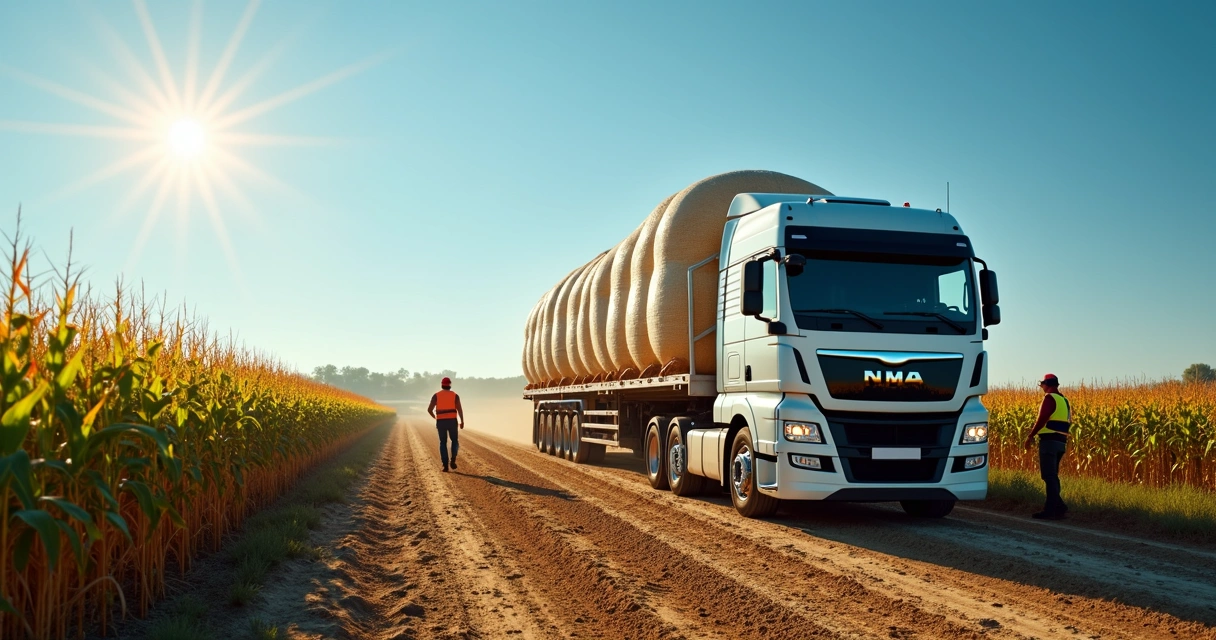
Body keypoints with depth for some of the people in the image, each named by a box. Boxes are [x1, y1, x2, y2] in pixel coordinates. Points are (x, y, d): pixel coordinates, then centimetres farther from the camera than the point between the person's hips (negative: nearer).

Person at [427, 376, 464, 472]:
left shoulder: (436, 395, 5)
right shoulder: (455, 395, 4)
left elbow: (429, 409, 0)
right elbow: (460, 409, -10)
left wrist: (434, 417, 21)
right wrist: (462, 422, -7)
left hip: (441, 422, 1)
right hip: (452, 421, -1)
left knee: (443, 443, 11)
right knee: (455, 441, 16)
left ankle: (445, 465, 1)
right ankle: (453, 460, -6)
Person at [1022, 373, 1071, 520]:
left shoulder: (1050, 398, -10)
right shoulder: (1064, 400, 17)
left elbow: (1042, 418, -18)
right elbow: (1068, 422, 19)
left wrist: (1031, 435, -10)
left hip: (1049, 441, -9)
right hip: (1061, 442, 9)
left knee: (1048, 476, -7)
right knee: (1052, 475, 13)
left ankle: (1058, 506, -11)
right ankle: (1052, 508, 13)